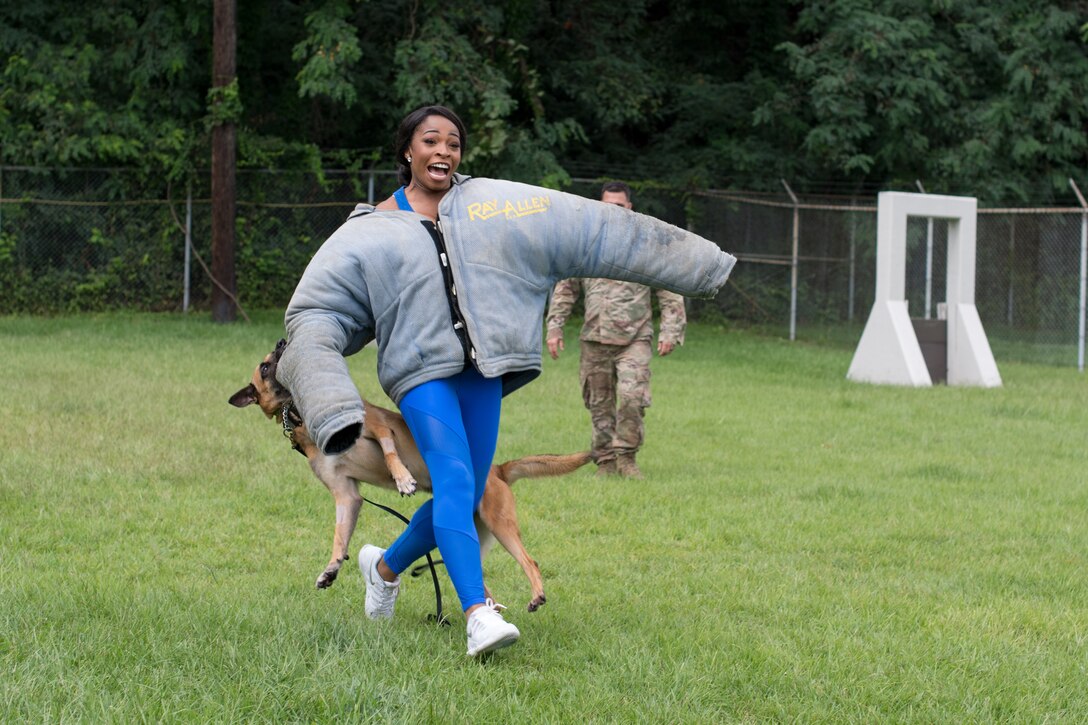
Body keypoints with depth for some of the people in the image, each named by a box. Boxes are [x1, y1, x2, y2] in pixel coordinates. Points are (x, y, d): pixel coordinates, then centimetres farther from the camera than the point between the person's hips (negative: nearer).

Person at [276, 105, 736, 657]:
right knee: (454, 481, -21)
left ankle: (386, 565, 35)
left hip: (482, 373, 4)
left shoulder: (496, 205, 10)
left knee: (463, 498, 7)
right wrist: (329, 406, -15)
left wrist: (696, 262, 6)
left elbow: (594, 230, 8)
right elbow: (318, 311, 1)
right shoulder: (369, 233, 4)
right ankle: (478, 613, -30)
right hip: (422, 372, -4)